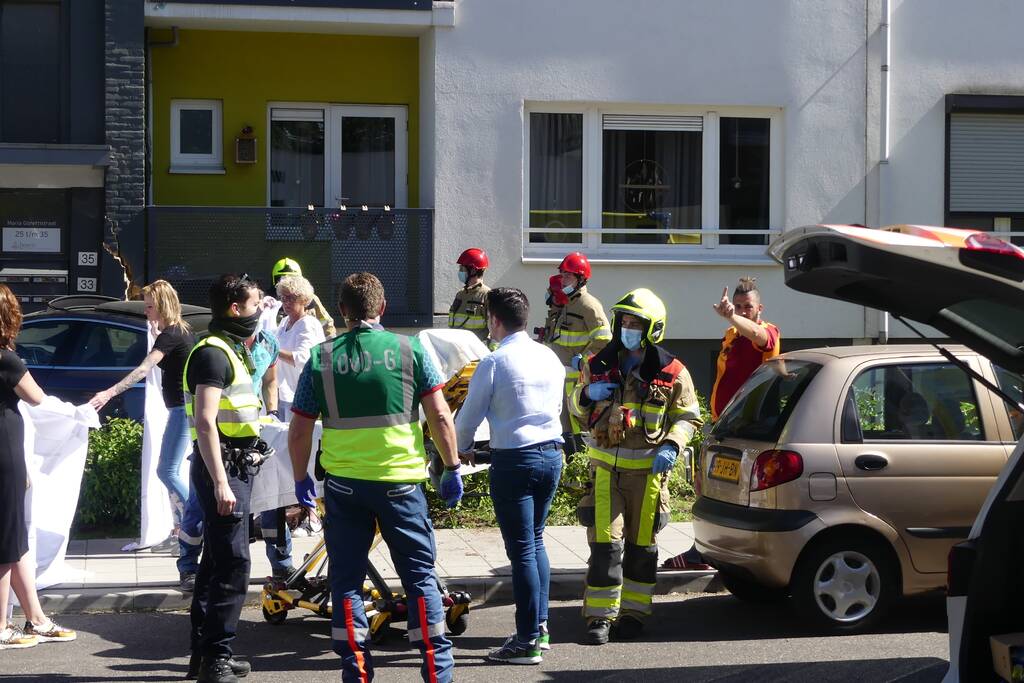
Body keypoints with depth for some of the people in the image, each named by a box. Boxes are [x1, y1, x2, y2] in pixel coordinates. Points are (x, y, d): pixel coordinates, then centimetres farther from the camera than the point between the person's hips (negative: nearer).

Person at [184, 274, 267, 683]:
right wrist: (220, 482, -28)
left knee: (217, 562, 14)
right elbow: (205, 422, -23)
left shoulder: (232, 351, 19)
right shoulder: (214, 353, -14)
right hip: (223, 467, -10)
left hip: (236, 465, 11)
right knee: (233, 564, -11)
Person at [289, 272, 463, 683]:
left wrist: (300, 479, 15)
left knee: (346, 578, 11)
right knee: (419, 575, 9)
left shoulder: (322, 358, 0)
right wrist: (452, 468, 5)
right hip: (400, 480, 0)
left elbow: (299, 430, 2)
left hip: (343, 483, 1)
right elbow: (440, 417, -5)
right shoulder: (409, 351, -3)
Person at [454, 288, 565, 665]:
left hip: (514, 460, -6)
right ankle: (540, 626, 23)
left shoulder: (494, 363, -12)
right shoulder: (550, 358, 6)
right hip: (552, 454, 6)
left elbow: (469, 416, -5)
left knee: (521, 550, -1)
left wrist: (462, 448, 15)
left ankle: (527, 642, 3)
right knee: (536, 541, 19)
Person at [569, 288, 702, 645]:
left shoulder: (671, 372, -3)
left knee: (641, 545, 8)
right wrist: (587, 394, -7)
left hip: (648, 468, -1)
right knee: (605, 543, -5)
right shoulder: (599, 365, 5)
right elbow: (575, 407, 17)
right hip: (606, 466, 1)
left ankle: (633, 612, 21)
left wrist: (671, 446, -15)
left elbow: (688, 417, 4)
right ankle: (600, 616, 1)